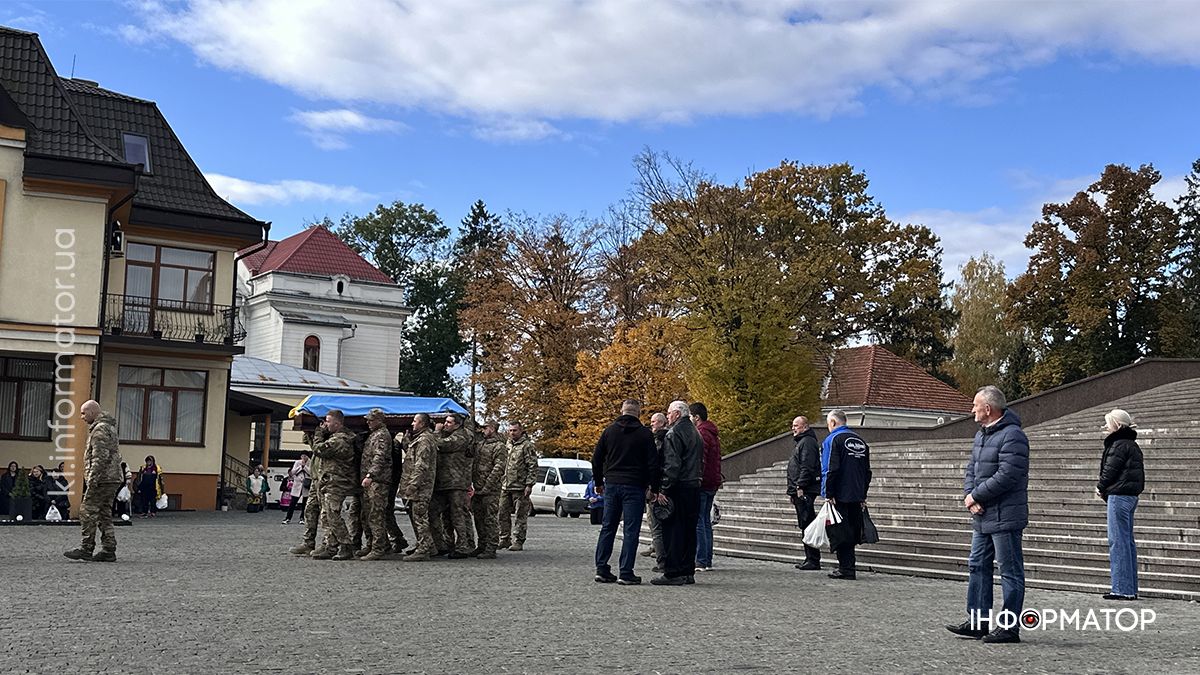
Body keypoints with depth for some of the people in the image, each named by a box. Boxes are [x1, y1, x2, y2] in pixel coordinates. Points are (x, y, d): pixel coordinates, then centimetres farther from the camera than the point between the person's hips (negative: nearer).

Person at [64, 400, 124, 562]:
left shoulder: (99, 429, -12)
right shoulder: (109, 427, 21)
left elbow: (100, 457, -21)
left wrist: (92, 480, -21)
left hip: (102, 479, -10)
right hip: (112, 479, 10)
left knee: (88, 512, -5)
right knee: (104, 514, 10)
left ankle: (86, 549, -3)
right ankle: (109, 551, 9)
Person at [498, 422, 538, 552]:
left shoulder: (527, 445, -6)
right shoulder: (507, 445, 15)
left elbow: (533, 466, -10)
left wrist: (529, 484, -15)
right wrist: (500, 481, 17)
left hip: (520, 487, -7)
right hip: (505, 487, 7)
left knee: (520, 515, -2)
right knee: (503, 513, 8)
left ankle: (518, 541, 3)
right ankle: (505, 540, 18)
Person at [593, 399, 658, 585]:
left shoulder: (609, 431, 7)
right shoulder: (645, 434, -3)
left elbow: (596, 458, 9)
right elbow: (652, 464, -5)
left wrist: (599, 482, 19)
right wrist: (654, 488, 2)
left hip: (611, 485, 4)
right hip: (634, 486, -4)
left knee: (607, 528, 11)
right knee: (631, 531, -1)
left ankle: (602, 569, 9)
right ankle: (626, 573, -3)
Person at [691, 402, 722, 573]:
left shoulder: (700, 433, -12)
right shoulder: (713, 434, 18)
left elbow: (699, 459, -19)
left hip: (701, 483, -10)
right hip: (712, 484, 10)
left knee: (697, 522, -7)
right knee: (706, 522, 13)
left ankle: (701, 561, -7)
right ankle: (707, 561, 15)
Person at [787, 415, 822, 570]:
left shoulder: (808, 442, -10)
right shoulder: (801, 442, 24)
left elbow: (807, 467, -20)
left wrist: (800, 487, -24)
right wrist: (792, 491, 23)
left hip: (805, 491, -11)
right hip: (799, 492, 11)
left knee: (808, 524, -10)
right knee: (805, 526, 12)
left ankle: (813, 560, -10)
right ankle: (810, 559, 16)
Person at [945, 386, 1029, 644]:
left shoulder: (1012, 436, -15)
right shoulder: (981, 434, 15)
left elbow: (1006, 477, -23)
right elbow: (971, 470, 15)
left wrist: (975, 496, -14)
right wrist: (970, 498, -3)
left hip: (1005, 517, -10)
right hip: (983, 516, 10)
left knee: (1010, 572, -1)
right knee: (977, 567, 14)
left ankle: (1009, 627, 5)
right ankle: (977, 621, 21)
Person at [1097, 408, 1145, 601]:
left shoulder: (1119, 445, -14)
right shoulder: (1131, 444, 17)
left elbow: (1111, 470, -15)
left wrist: (1100, 487, 3)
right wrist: (1104, 488, 7)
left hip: (1119, 495, -10)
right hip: (1130, 495, 10)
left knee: (1118, 541, -6)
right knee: (1127, 541, 13)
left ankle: (1122, 589, -5)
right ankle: (1130, 589, 18)